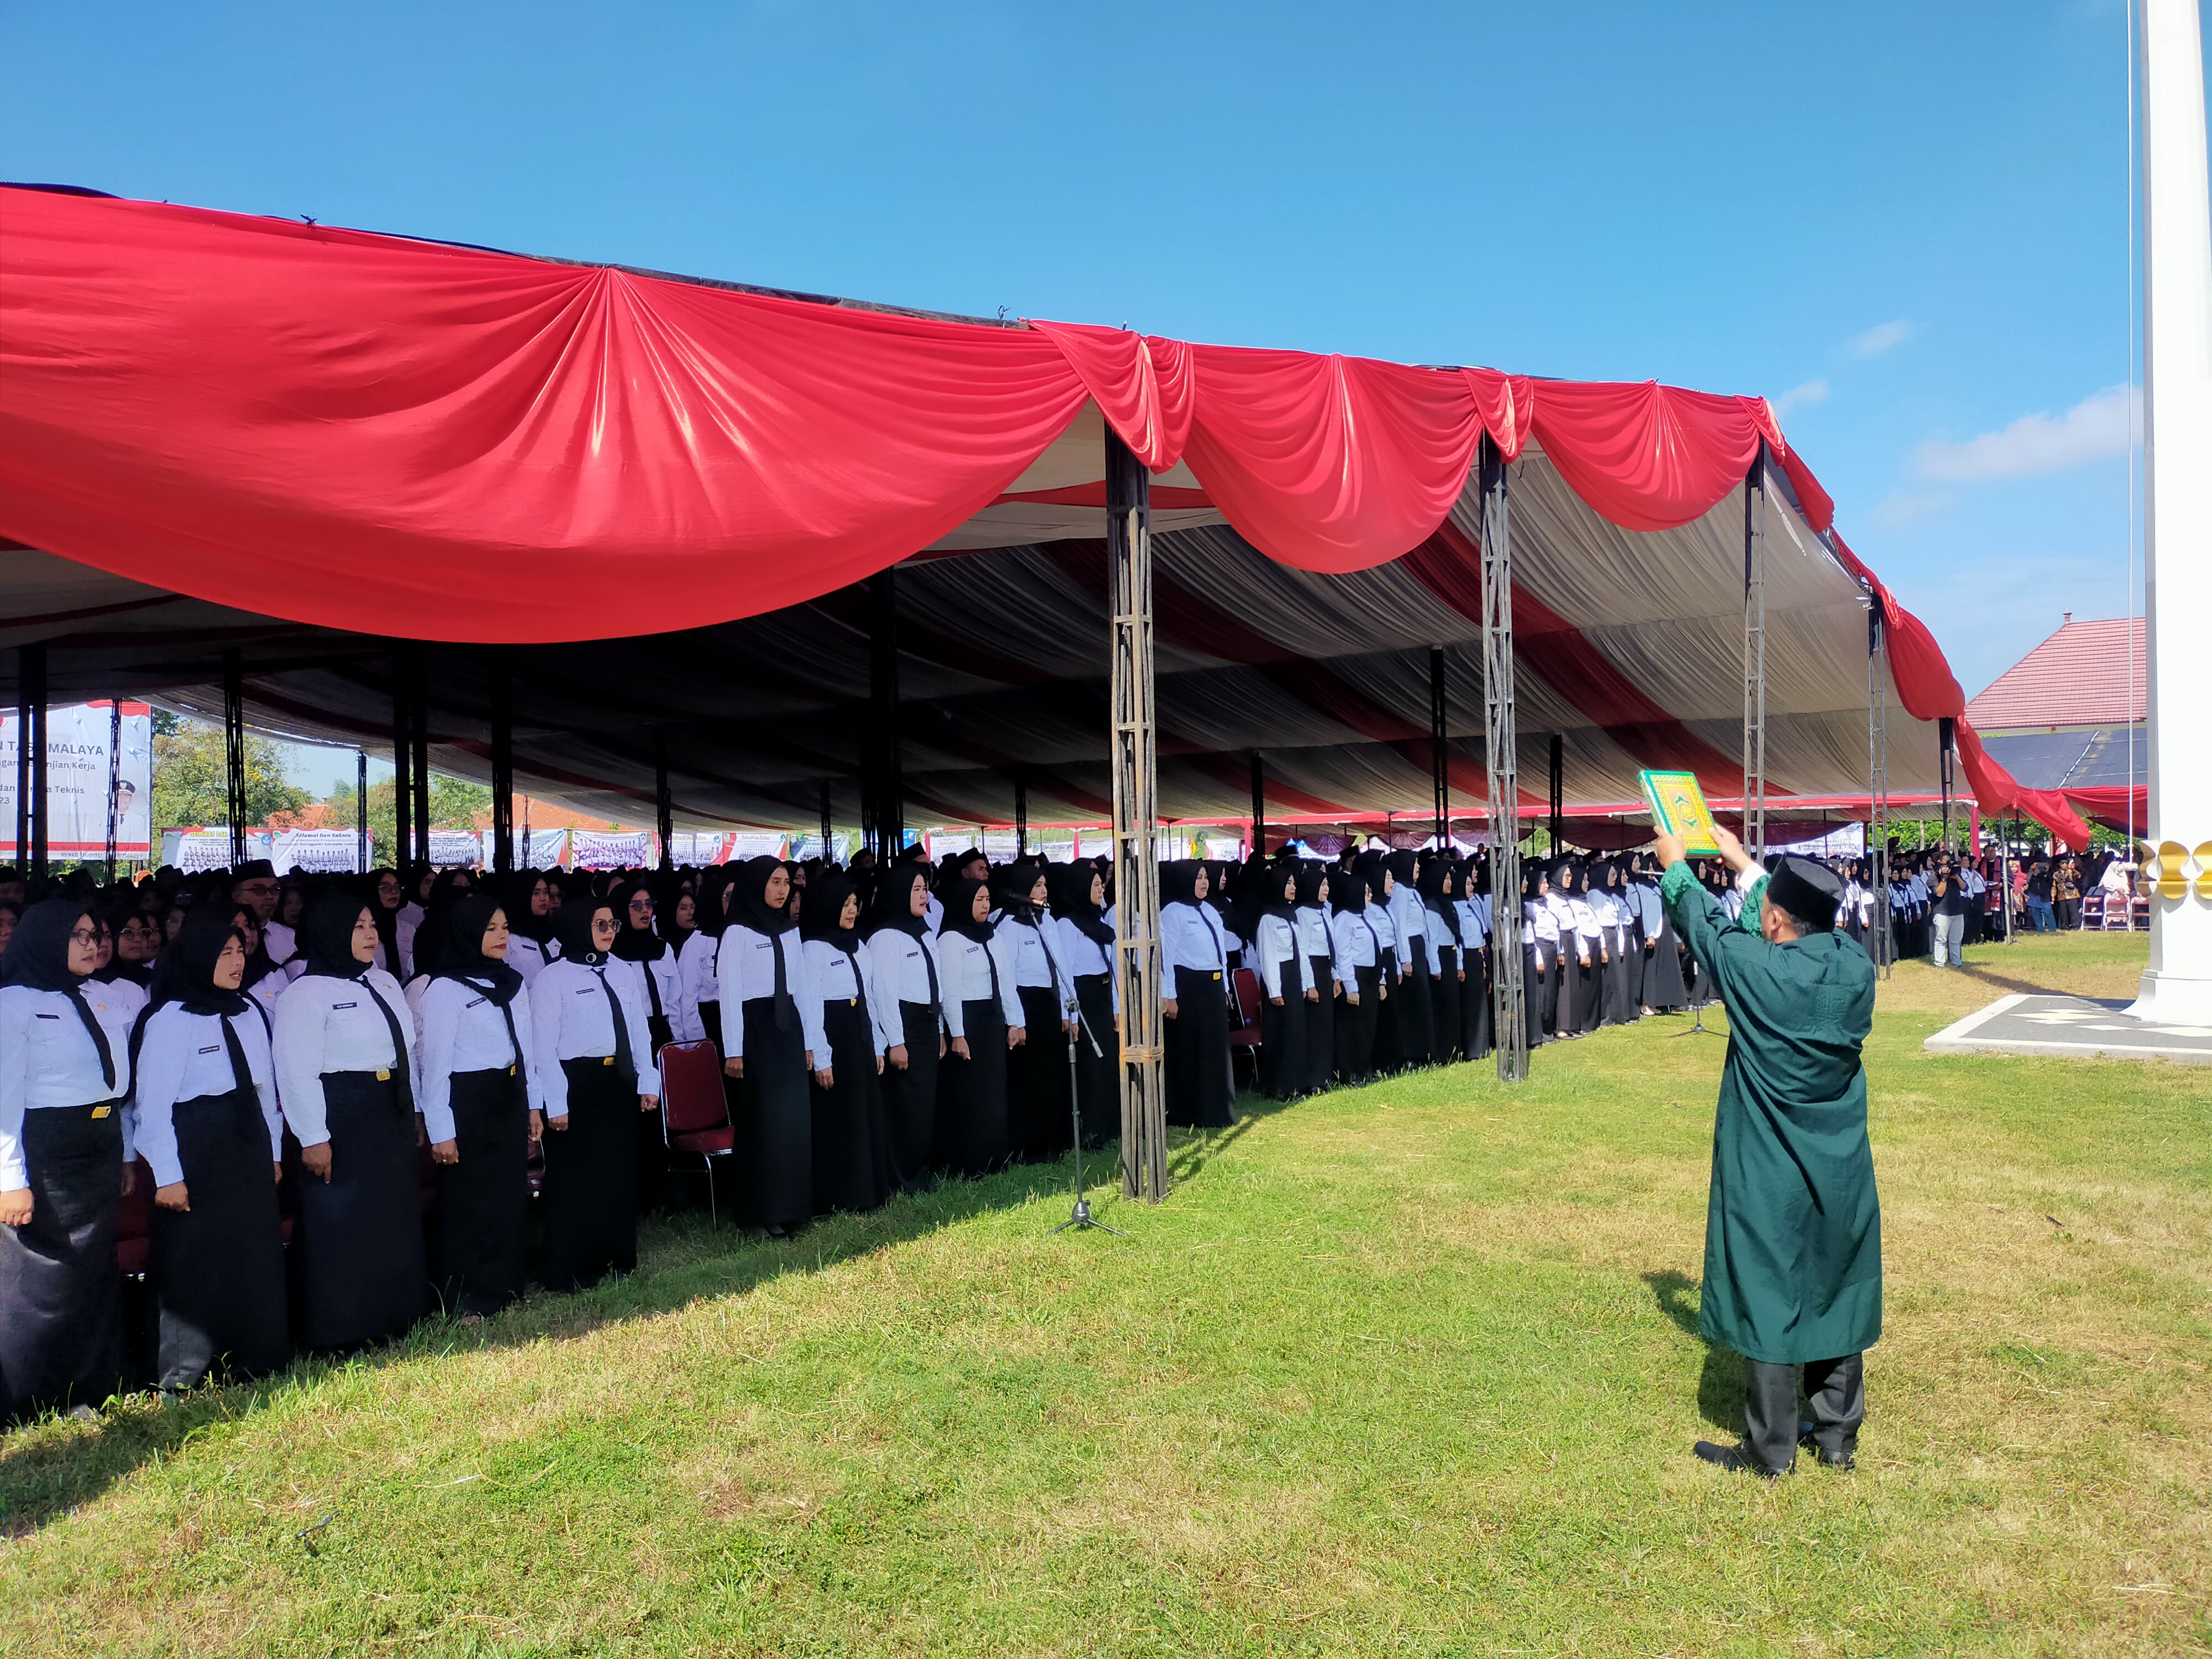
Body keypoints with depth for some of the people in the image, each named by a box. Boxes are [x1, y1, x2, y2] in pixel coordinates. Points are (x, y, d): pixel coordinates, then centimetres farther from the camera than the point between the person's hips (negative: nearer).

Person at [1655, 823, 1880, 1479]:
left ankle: (1770, 1450, 16)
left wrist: (1675, 865, 18)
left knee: (1769, 1301, 5)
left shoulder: (1752, 968, -20)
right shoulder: (1855, 965, -7)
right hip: (1842, 1174, 5)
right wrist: (1745, 865, 26)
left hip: (1769, 1176, -5)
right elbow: (1810, 922, 14)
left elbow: (1704, 921, -2)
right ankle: (1839, 1437, 29)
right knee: (1836, 1296, 17)